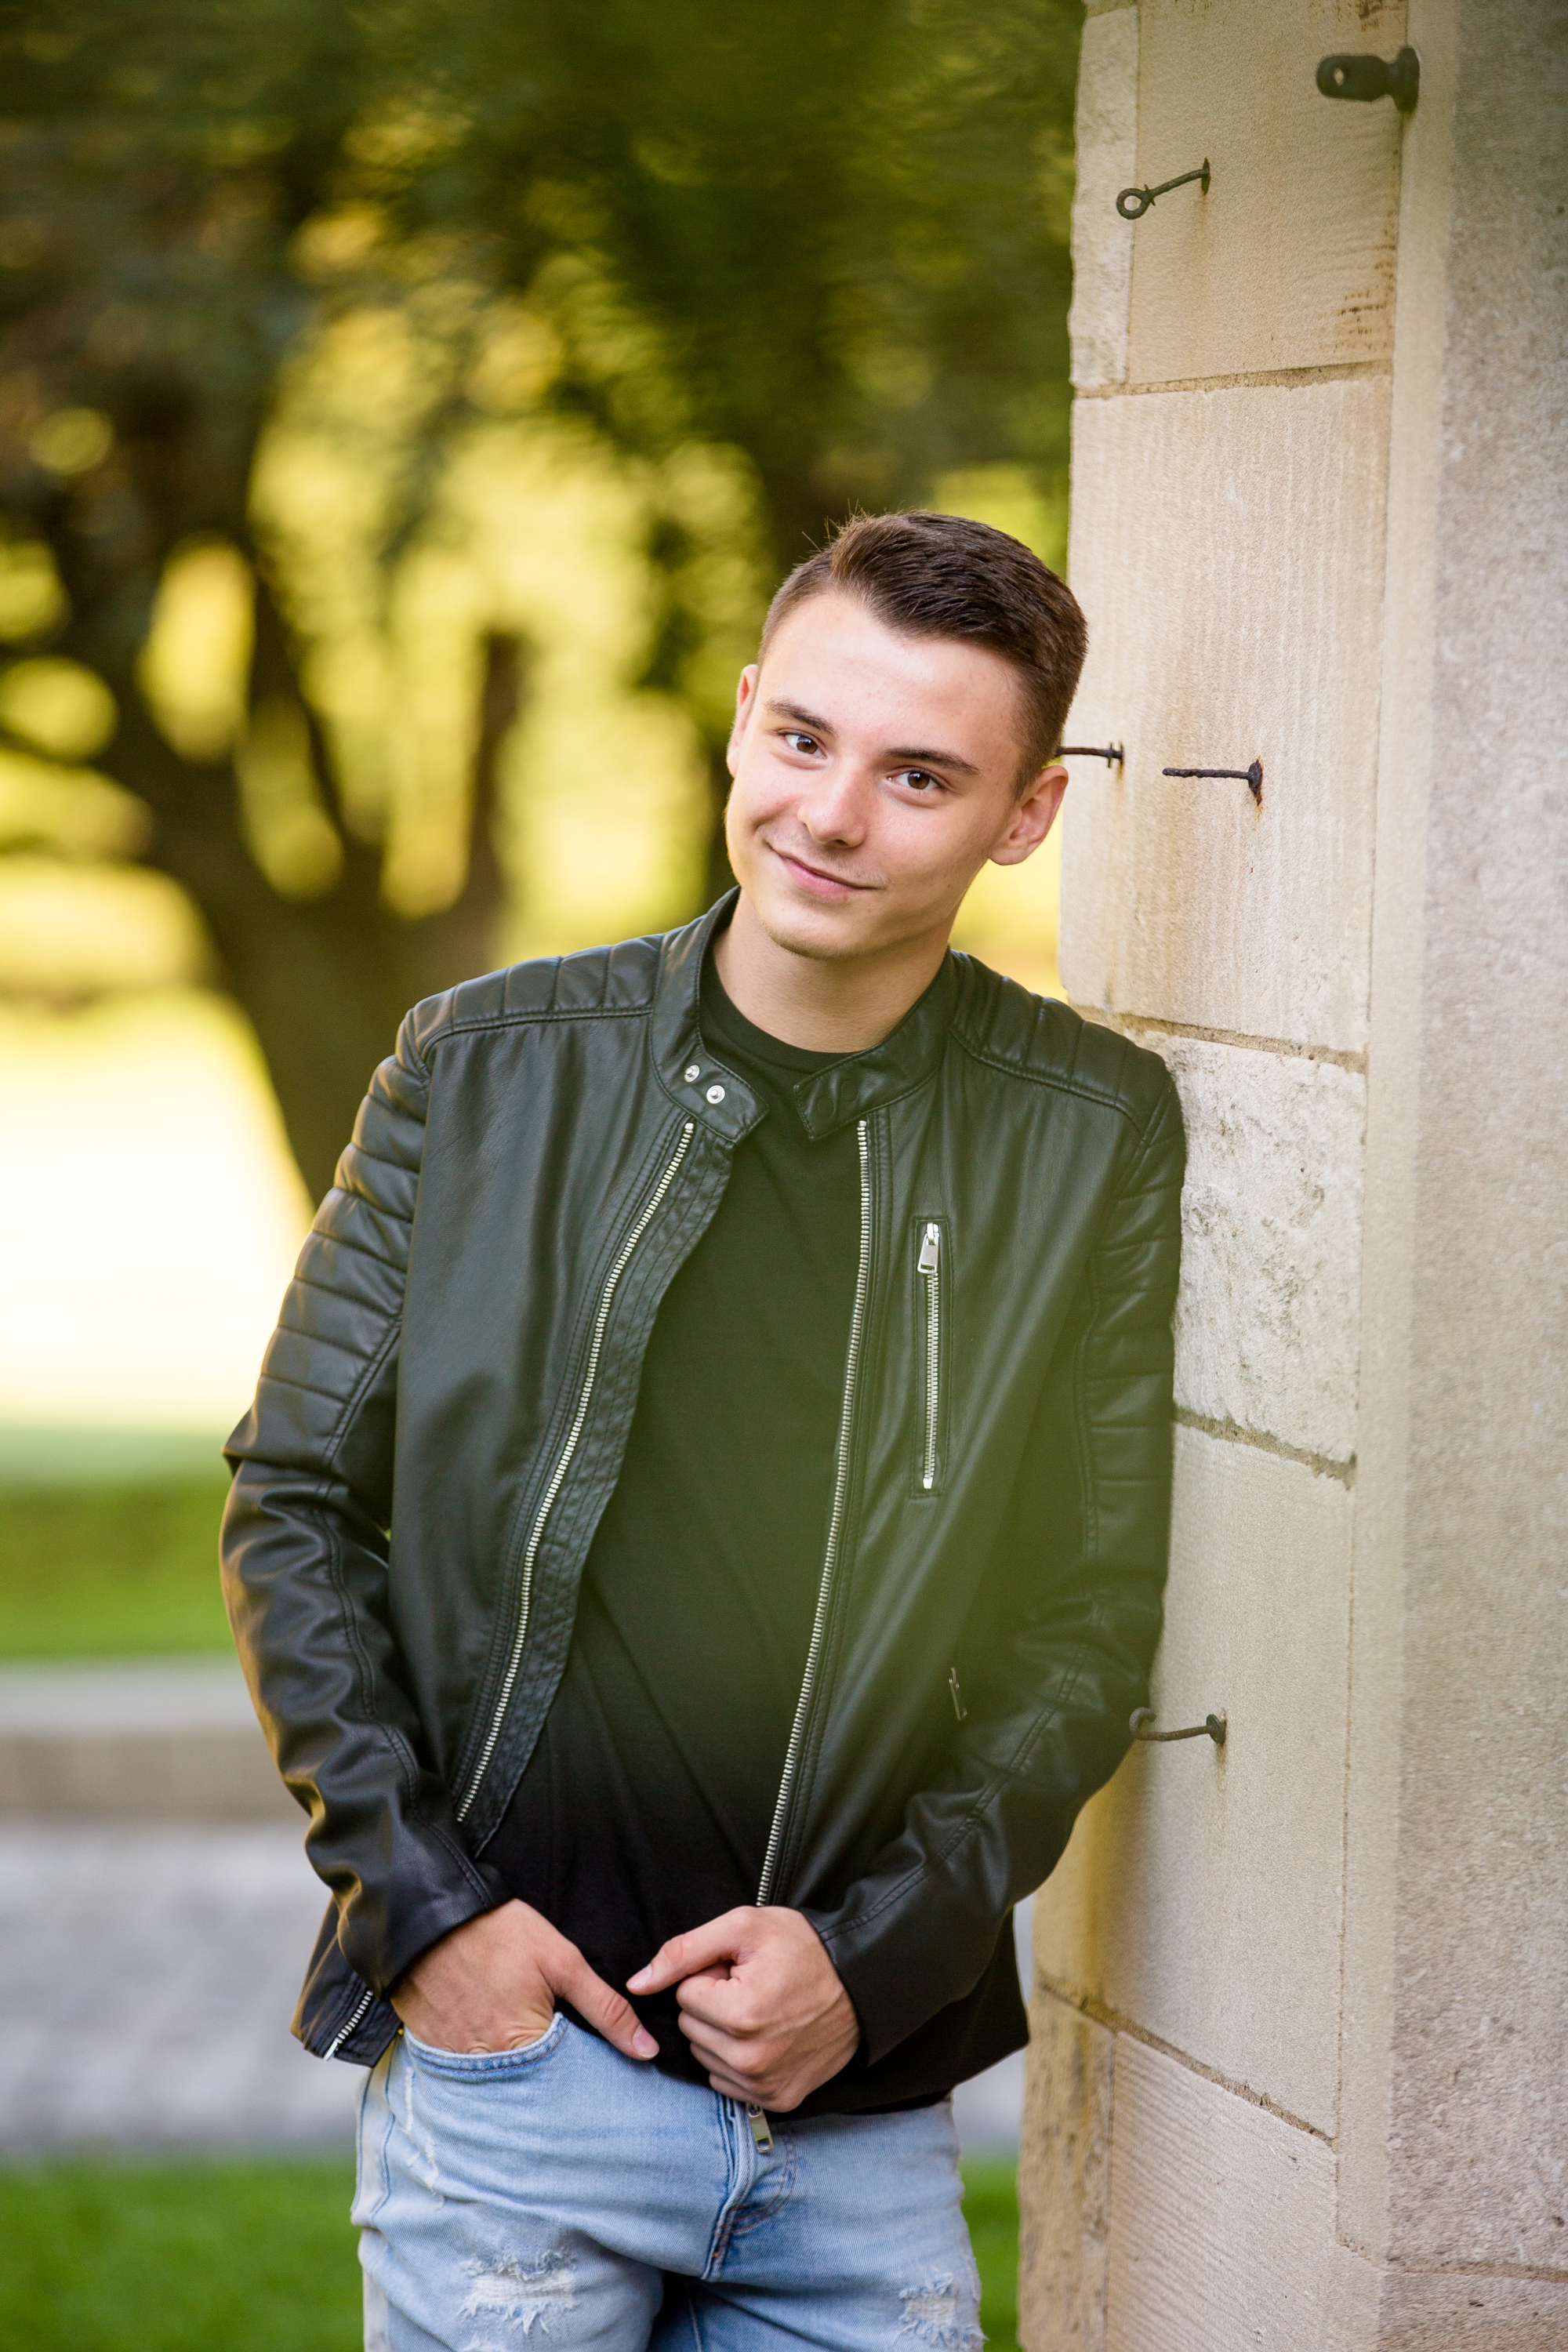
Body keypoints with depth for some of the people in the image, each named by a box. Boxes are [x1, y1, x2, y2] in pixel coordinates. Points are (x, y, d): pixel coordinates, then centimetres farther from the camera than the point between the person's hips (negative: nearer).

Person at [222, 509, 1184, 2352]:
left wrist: (875, 1954, -8)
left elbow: (1091, 1623, 3)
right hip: (511, 2035, -1)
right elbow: (295, 1502, 5)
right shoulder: (488, 1070, 0)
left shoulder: (1096, 1141, 0)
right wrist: (419, 1894, -5)